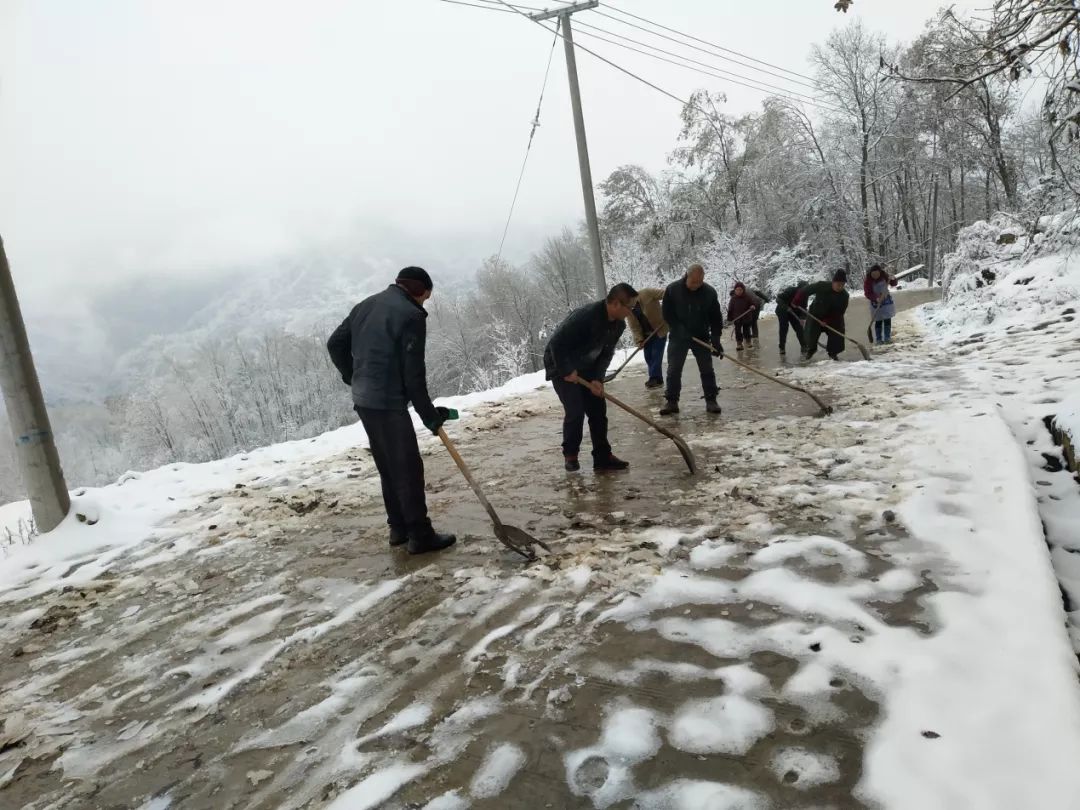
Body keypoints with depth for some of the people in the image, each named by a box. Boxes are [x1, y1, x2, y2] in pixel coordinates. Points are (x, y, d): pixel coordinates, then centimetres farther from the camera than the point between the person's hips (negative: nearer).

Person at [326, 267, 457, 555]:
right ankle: (420, 535, 4)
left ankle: (399, 528, 24)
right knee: (408, 468, -2)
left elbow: (335, 343, 17)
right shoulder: (411, 315, -13)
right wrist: (429, 414, -8)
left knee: (388, 467, 17)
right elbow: (413, 373, -16)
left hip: (363, 400, 9)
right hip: (388, 403, -9)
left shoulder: (366, 305, 13)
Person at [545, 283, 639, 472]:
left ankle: (603, 457, 9)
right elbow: (556, 344, -29)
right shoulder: (584, 316, -33)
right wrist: (567, 371, -23)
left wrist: (597, 379, -12)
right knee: (575, 411, -13)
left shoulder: (618, 325, -7)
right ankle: (570, 455, 8)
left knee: (598, 410, 2)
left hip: (586, 369, 7)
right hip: (562, 367, -7)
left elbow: (606, 354, 1)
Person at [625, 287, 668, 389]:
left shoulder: (646, 293, -23)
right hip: (647, 334, 6)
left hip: (660, 329, -6)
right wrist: (639, 340, -17)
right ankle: (655, 378, 19)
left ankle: (655, 378, -3)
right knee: (648, 356, 7)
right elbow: (634, 327, -5)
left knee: (656, 354, -9)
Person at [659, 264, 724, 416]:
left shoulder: (709, 292, -11)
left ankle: (711, 400, 11)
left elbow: (716, 318, -5)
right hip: (678, 337, -1)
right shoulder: (672, 289, -14)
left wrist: (716, 340, -12)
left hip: (701, 337, 1)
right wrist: (679, 329, -18)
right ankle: (671, 402, 7)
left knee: (707, 370, 1)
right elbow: (667, 314, -7)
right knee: (674, 370, -2)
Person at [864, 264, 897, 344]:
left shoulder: (884, 275, -7)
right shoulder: (867, 281, -17)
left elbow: (893, 284, 2)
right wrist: (876, 298, -35)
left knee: (888, 320, 4)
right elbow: (868, 294, -20)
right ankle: (878, 339, 10)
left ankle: (887, 338, 12)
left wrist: (892, 279, -21)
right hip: (876, 303, -3)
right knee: (878, 321, 0)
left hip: (887, 300, 3)